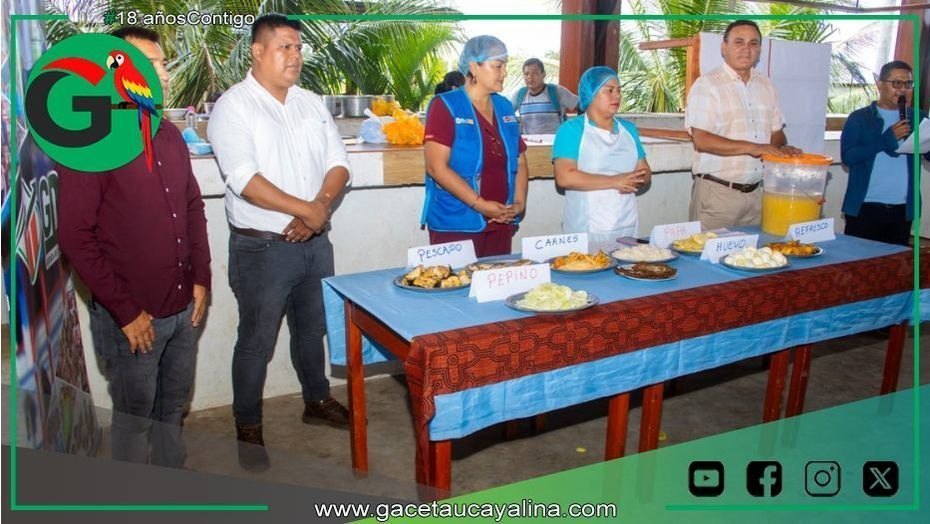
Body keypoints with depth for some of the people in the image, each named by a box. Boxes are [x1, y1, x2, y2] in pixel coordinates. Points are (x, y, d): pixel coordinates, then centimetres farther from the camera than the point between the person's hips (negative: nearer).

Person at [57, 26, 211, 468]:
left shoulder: (169, 136, 6)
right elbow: (75, 237, -16)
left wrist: (200, 279, 6)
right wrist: (125, 311, -15)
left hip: (184, 307, 6)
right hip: (132, 316, -6)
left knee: (172, 407, 22)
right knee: (135, 416, 12)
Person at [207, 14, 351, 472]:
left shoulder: (311, 104, 9)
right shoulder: (233, 107, -11)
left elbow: (337, 164, 5)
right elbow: (245, 180, -22)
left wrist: (320, 207, -13)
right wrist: (307, 209, -20)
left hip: (314, 242, 6)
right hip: (262, 247, -6)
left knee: (312, 328, 20)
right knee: (257, 340, 6)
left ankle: (317, 401, 40)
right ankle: (248, 428, 23)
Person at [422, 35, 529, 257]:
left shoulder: (505, 107, 12)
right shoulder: (445, 106, -6)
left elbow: (520, 162, 16)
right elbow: (436, 167, -15)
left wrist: (520, 203, -1)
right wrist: (480, 204, -18)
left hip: (500, 223, 6)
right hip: (456, 225, -6)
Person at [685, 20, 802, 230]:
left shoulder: (766, 85, 14)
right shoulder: (707, 84, -6)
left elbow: (776, 132, 19)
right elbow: (701, 140, -15)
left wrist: (782, 148, -3)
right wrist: (752, 147, -20)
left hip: (756, 192, 6)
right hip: (717, 191, -5)